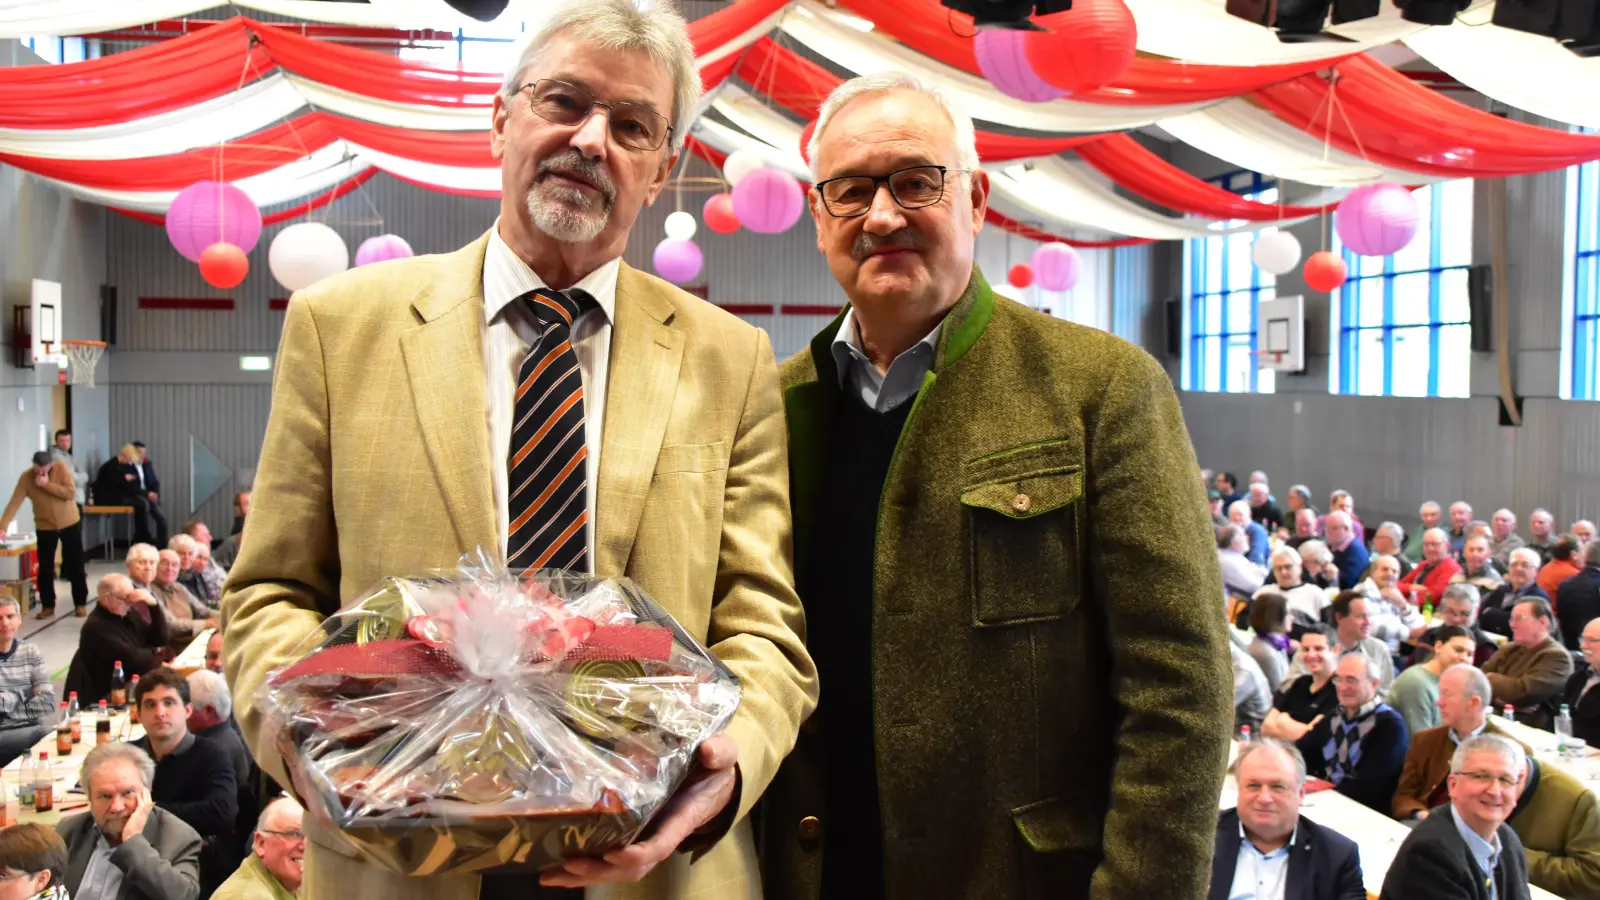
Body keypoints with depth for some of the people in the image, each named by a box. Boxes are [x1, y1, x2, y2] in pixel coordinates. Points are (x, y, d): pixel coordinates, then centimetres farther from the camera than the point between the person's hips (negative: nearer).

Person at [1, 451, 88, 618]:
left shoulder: (62, 469, -14)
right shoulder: (26, 478, -13)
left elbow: (70, 493, -21)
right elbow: (14, 502, -19)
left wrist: (47, 484, -28)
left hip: (70, 523, -1)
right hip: (45, 527, 1)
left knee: (76, 565, 4)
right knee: (45, 568, 3)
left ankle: (80, 604, 13)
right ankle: (47, 606, 14)